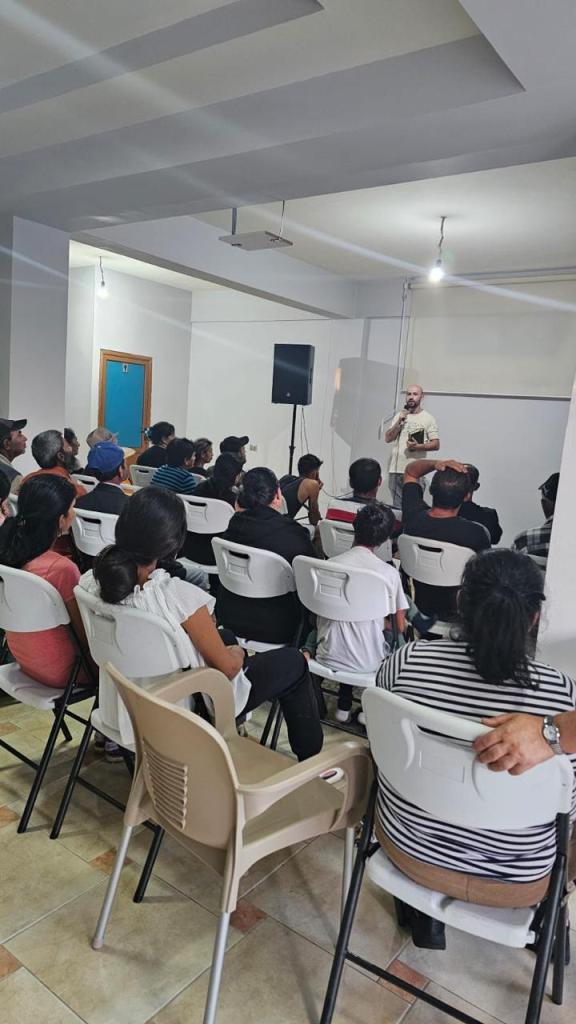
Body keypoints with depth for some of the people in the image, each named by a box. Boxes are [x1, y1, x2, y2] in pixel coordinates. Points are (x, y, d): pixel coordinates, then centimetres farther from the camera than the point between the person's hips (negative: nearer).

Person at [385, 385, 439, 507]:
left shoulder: (428, 418, 2)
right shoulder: (399, 415, 14)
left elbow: (436, 444, -2)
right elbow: (388, 439, 6)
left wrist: (418, 446, -19)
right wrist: (399, 422, -6)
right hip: (395, 469, 4)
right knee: (397, 506, 7)